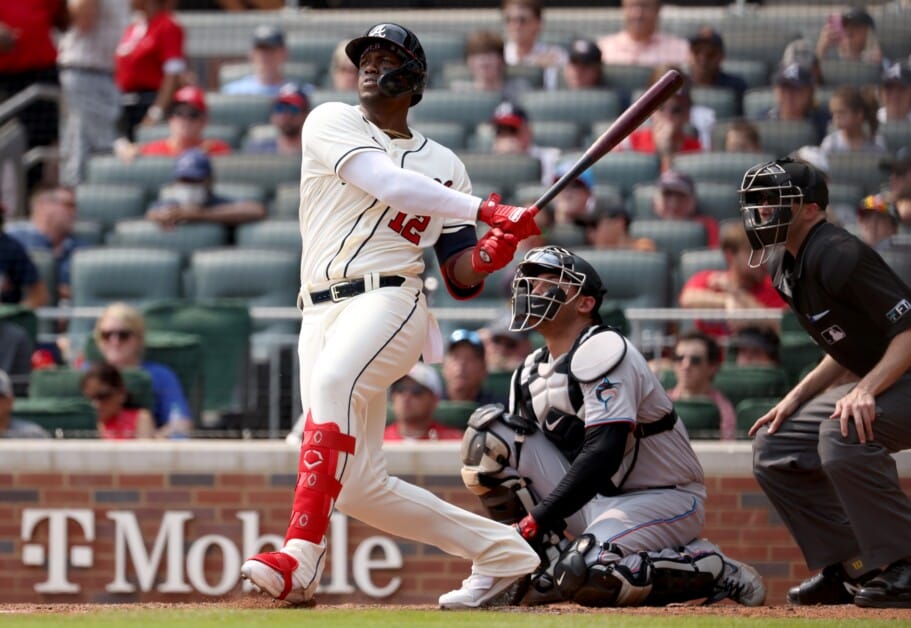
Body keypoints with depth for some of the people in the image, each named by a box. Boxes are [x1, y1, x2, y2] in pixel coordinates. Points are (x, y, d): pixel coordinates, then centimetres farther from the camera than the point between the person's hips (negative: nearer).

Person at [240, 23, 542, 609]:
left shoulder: (443, 164, 16)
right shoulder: (331, 123, 11)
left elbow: (461, 279, 14)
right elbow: (388, 184, -7)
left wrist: (492, 252, -10)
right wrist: (486, 209, -12)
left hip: (389, 302, -3)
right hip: (322, 312, 3)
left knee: (333, 380, -36)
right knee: (357, 485, -3)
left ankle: (301, 557, -45)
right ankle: (499, 553, 15)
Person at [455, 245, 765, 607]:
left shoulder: (601, 351, -17)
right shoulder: (531, 372, 9)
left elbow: (603, 453, -28)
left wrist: (536, 521, -31)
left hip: (663, 499, -7)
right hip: (596, 499, 7)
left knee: (583, 576, -36)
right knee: (487, 434, -7)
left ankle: (710, 569, -10)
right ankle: (549, 568, -7)